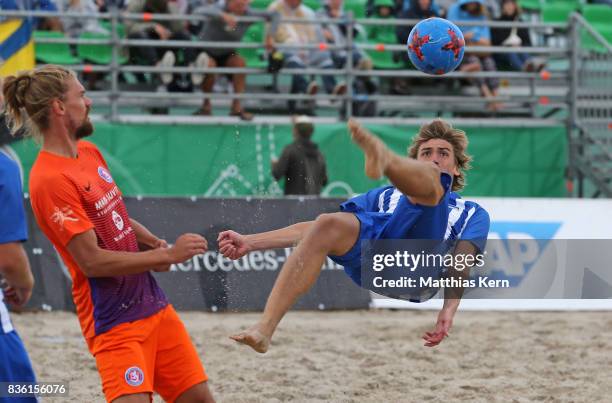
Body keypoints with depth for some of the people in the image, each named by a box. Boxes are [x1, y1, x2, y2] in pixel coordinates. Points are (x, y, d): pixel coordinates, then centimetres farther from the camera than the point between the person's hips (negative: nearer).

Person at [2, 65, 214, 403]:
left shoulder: (89, 153, 10)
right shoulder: (50, 179, -18)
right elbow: (92, 261, -20)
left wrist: (152, 243, 4)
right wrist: (166, 255, -15)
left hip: (153, 302, 9)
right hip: (113, 320, -9)